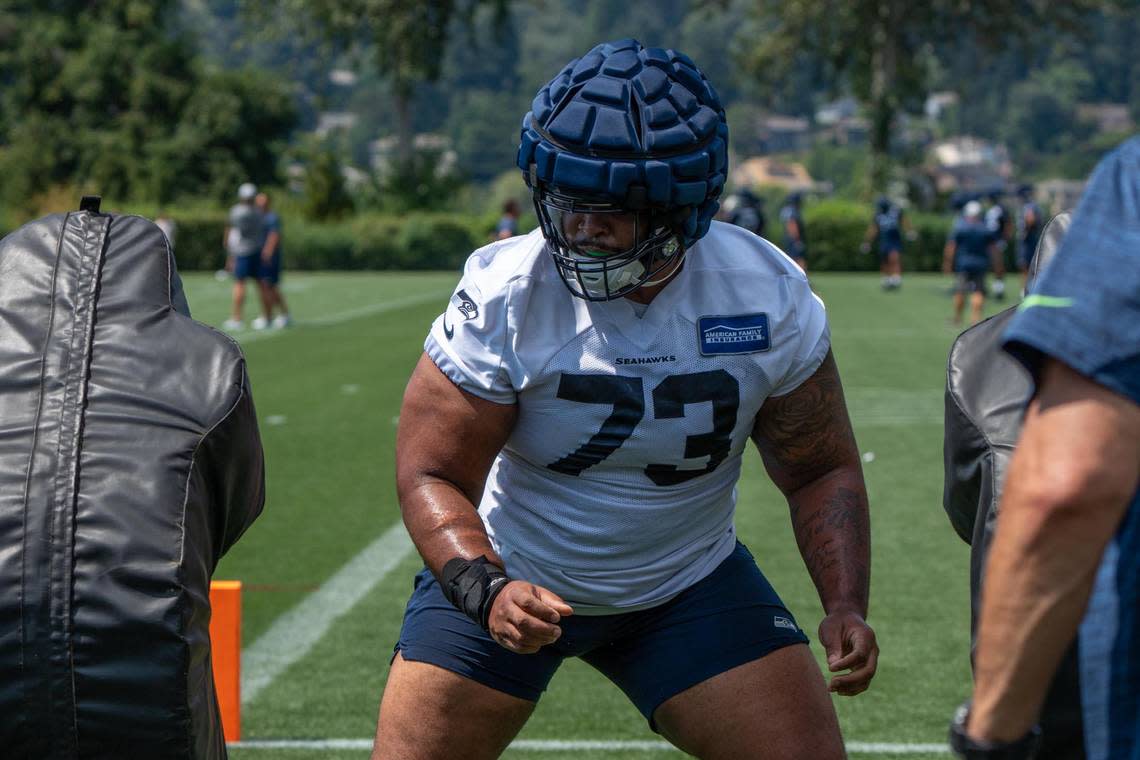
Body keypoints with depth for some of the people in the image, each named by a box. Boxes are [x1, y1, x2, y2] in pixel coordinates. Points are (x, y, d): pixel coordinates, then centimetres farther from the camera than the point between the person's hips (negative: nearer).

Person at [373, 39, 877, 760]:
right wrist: (487, 591, -36)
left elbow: (821, 470, -3)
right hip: (510, 582, -1)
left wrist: (846, 606, -18)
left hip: (691, 585, 2)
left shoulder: (769, 296, -15)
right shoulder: (501, 294, -22)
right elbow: (431, 474, -18)